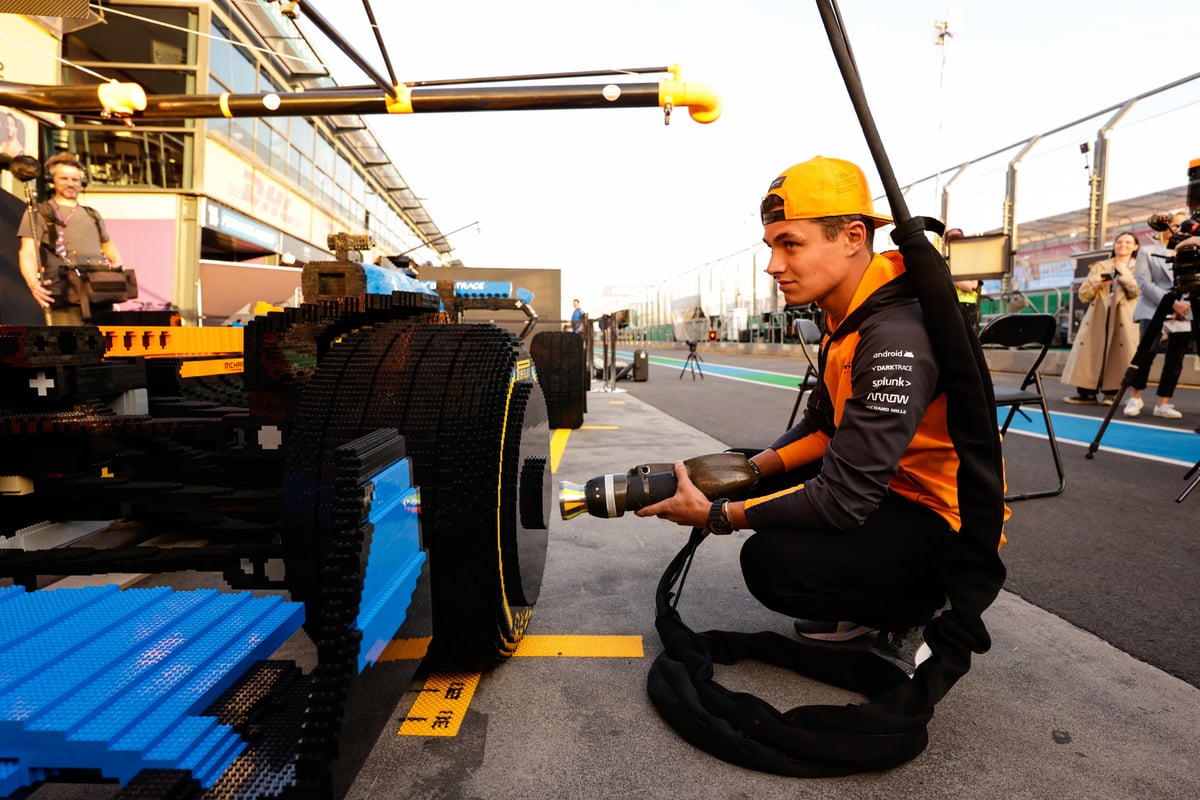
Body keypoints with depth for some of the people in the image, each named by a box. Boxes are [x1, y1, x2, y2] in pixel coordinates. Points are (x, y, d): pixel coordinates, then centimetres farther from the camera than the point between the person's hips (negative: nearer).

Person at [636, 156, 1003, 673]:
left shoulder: (897, 337, -29)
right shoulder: (846, 317, 2)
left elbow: (842, 501, -30)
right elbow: (821, 426, 9)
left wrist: (716, 516, -21)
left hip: (945, 524, -9)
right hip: (889, 487, 9)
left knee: (772, 564, -26)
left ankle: (912, 613, 1)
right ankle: (859, 607, 16)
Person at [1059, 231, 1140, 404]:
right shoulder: (1100, 267, 16)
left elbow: (1138, 292, -6)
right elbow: (1083, 294, 11)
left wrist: (1124, 273, -9)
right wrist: (1096, 285, -8)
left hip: (1123, 320, -2)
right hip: (1097, 317, 2)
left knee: (1116, 354, -7)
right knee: (1092, 353, -4)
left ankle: (1110, 393, -1)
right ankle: (1087, 392, -3)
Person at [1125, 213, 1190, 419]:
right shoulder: (1147, 251, 6)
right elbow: (1144, 283, -6)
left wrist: (1183, 305, -8)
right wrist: (1172, 303, -15)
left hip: (1184, 314, 4)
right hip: (1154, 311, -4)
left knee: (1175, 361, 0)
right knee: (1145, 355, -14)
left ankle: (1163, 404, 5)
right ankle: (1135, 397, 2)